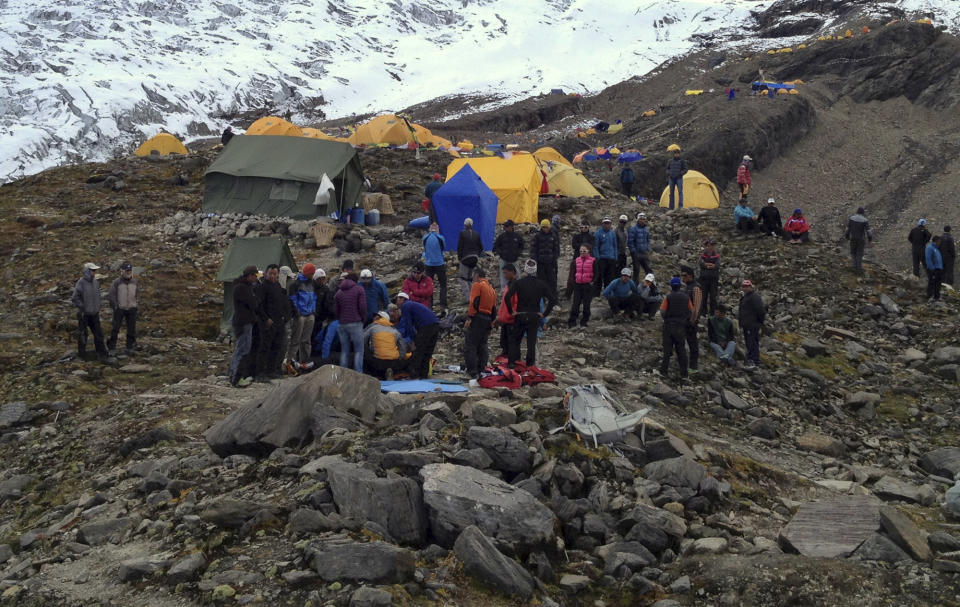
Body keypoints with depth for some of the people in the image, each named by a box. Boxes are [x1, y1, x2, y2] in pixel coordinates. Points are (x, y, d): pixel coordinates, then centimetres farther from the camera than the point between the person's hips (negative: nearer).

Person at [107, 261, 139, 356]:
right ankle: (111, 348, 7)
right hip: (119, 309, -3)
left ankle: (130, 348, 14)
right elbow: (112, 295, -4)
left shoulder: (135, 282, 2)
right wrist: (115, 307, -8)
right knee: (115, 329, -2)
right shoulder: (116, 283, -8)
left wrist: (137, 306, 4)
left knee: (131, 330, 3)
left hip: (131, 309, 3)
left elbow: (137, 295, 11)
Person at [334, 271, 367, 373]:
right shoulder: (359, 290, 1)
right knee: (358, 350, -2)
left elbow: (335, 310, 10)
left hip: (342, 324, 4)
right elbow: (362, 307, -7)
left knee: (344, 351, 9)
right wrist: (363, 319, 7)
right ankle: (358, 373, -11)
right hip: (356, 323, -4)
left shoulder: (338, 293, 14)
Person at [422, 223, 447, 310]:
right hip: (439, 264, -2)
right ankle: (443, 305, -1)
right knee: (443, 285, 6)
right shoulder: (440, 238, -11)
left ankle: (429, 305, 9)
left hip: (429, 264, 2)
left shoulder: (425, 237, -4)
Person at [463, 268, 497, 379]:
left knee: (470, 346, -7)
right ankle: (481, 371, 13)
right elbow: (494, 308, 21)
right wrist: (491, 324, 23)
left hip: (477, 319, -8)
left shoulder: (477, 285, -4)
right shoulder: (492, 289, 21)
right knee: (482, 346, 14)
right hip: (488, 319, 8)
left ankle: (473, 373, -14)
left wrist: (469, 318, -17)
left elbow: (474, 302, -15)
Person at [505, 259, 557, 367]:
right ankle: (530, 365, 10)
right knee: (532, 342, 8)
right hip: (535, 317, 1)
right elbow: (553, 299, -7)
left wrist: (511, 311, -8)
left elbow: (507, 297, -18)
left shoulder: (518, 283, -8)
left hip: (520, 316, -1)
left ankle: (511, 362, 9)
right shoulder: (541, 284, -3)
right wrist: (545, 314, -3)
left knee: (515, 340, 13)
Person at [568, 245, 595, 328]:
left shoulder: (592, 261, -1)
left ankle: (584, 321, 13)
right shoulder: (576, 260, 8)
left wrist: (593, 282, -10)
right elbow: (573, 272, 14)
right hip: (577, 284, 2)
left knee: (586, 304, 2)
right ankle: (572, 321, 3)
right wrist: (574, 281, 3)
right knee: (575, 303, 0)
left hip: (588, 285, -2)